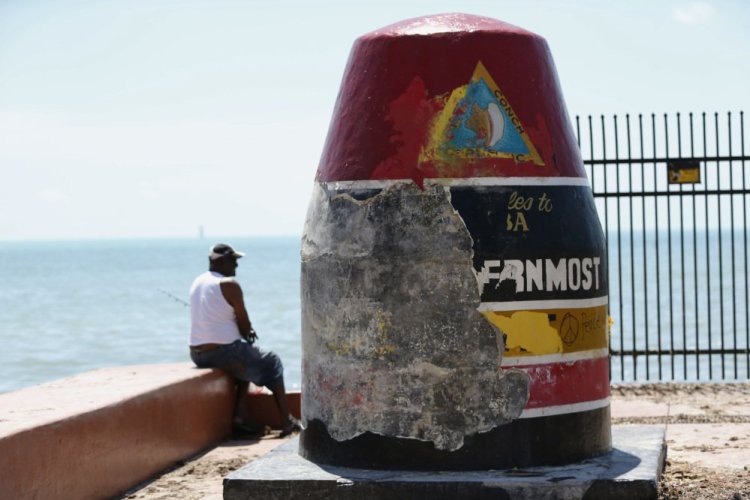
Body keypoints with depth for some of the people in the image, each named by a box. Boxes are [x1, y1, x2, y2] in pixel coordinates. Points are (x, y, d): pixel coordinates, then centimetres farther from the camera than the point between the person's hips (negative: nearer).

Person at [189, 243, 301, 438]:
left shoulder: (198, 282, 12)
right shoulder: (229, 284, -14)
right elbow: (245, 325, -8)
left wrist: (244, 331, 12)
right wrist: (246, 332, 14)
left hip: (198, 354, 8)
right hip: (223, 352, -8)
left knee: (246, 363, 33)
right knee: (272, 362, 14)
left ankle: (240, 418, 22)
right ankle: (286, 422, 13)